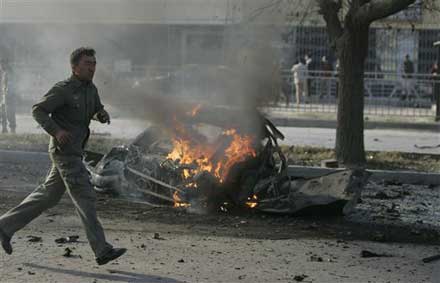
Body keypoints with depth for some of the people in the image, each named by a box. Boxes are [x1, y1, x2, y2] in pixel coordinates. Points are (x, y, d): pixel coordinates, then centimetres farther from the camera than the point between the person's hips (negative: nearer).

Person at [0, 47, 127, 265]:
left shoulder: (90, 89, 9)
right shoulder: (63, 89, -14)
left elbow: (96, 110, 25)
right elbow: (37, 110, -11)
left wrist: (103, 114, 0)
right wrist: (56, 131, -25)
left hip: (74, 153, 9)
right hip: (64, 151, -9)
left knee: (48, 196, 15)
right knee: (85, 199, -10)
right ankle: (102, 251, -10)